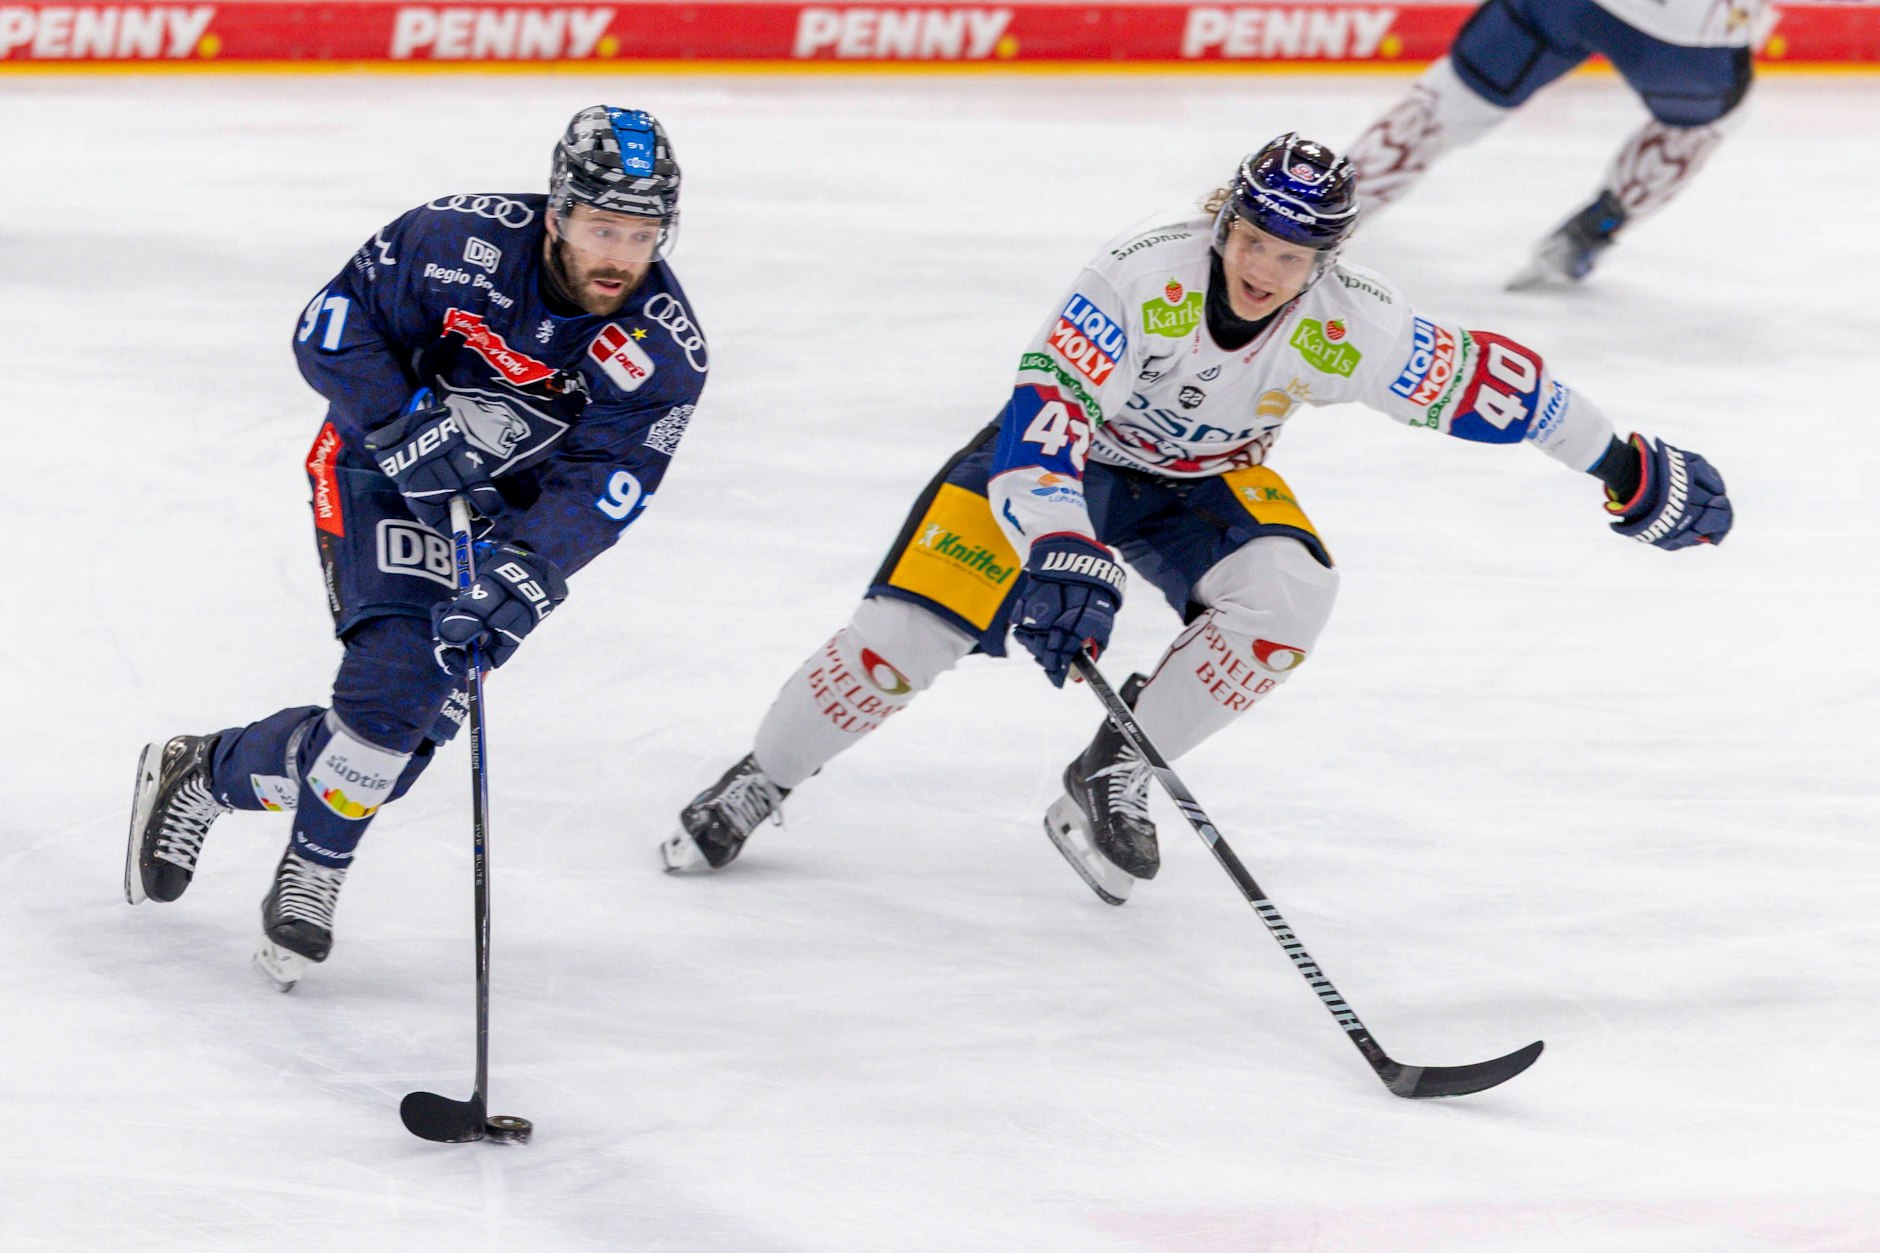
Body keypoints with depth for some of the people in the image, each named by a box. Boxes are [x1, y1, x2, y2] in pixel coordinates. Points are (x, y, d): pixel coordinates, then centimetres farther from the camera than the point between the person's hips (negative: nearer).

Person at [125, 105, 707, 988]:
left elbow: (596, 491, -23)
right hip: (381, 475, -3)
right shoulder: (461, 242, -23)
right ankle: (312, 874, -5)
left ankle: (204, 773, 23)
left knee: (398, 739, -2)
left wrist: (519, 578, -38)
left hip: (504, 519, 4)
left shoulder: (665, 352, -18)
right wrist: (410, 425, -28)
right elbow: (330, 327, -15)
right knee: (399, 674, -25)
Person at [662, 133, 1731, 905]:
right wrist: (1060, 554, -56)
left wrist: (1628, 468, -7)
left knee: (1289, 593, -28)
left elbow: (1482, 382, -14)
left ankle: (1112, 779, -12)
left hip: (1204, 480, 3)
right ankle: (759, 784, 6)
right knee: (911, 629, -18)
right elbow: (1046, 409, -42)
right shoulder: (1145, 278, -36)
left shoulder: (1352, 326, -26)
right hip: (1064, 449, -3)